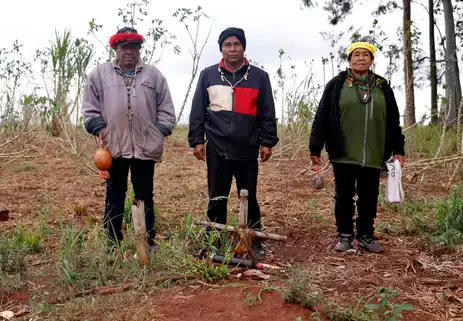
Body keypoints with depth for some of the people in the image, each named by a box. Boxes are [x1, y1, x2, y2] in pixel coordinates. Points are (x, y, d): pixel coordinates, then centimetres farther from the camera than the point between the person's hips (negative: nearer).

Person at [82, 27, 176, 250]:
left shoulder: (153, 75, 10)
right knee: (114, 196, 9)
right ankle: (113, 243, 20)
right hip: (113, 145, 0)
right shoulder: (100, 73, 8)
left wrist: (160, 131, -2)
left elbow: (165, 109, 9)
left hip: (145, 146, 1)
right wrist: (99, 128, -6)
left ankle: (148, 242, 19)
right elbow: (90, 107, 7)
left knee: (145, 196, 9)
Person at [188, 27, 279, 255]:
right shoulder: (208, 75, 7)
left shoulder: (259, 77, 5)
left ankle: (254, 243, 21)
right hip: (217, 149, 1)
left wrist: (267, 142, 0)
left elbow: (267, 114, 5)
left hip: (247, 150, 0)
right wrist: (196, 140, 0)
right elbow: (197, 111, 6)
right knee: (216, 199, 8)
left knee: (250, 199, 8)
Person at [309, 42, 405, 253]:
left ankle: (366, 236, 24)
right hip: (343, 155, -2)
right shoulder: (336, 85, 2)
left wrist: (397, 150, 9)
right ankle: (345, 235, 20)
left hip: (373, 156, 2)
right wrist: (315, 148, -4)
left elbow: (393, 122, 13)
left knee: (369, 198, 10)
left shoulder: (382, 87, 10)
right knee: (344, 197, 6)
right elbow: (322, 118, -1)